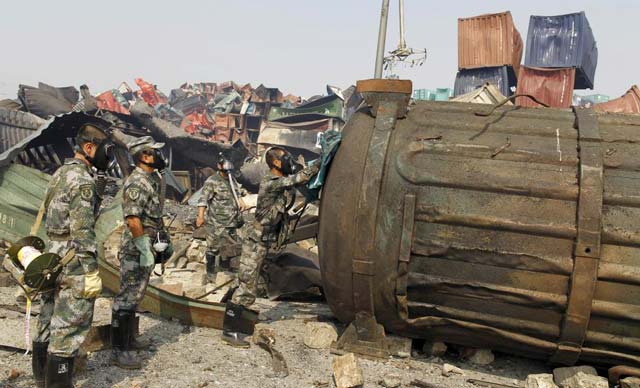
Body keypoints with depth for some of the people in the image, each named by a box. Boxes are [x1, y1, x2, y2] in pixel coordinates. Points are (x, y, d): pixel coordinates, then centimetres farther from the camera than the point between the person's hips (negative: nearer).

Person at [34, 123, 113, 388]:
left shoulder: (60, 173, 14)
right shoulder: (82, 180, -16)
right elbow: (82, 231, -22)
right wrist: (91, 271, -21)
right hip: (73, 265, -10)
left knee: (48, 325, 16)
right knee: (68, 330, -3)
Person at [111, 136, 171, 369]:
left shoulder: (153, 179, 12)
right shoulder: (137, 183, -18)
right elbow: (133, 219, -26)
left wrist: (165, 240, 22)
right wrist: (145, 250, -26)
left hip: (146, 248, 10)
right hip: (136, 250, -10)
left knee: (134, 296, 17)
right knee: (127, 298, -6)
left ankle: (128, 340, 29)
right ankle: (119, 351, -1)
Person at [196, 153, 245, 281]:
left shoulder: (232, 180, 10)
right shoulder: (212, 181, -14)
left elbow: (236, 193, 26)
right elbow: (203, 199, -20)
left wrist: (241, 202, 6)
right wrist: (200, 215, -31)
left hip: (231, 221, 8)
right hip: (216, 223, -8)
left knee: (230, 245, 19)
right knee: (213, 247, 1)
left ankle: (224, 267, 39)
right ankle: (210, 272, 13)